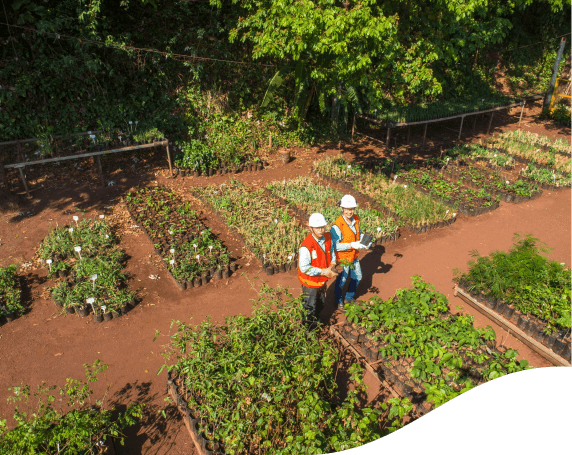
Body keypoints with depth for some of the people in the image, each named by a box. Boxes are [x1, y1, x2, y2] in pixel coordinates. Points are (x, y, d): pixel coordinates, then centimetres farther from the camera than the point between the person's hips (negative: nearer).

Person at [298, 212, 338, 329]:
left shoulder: (327, 238, -9)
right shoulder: (306, 246, -32)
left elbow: (331, 252, 11)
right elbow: (304, 267, -30)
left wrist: (332, 263, -8)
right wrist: (323, 272, -28)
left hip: (322, 280, 7)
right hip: (310, 283, -7)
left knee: (321, 304, 29)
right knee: (310, 308, 13)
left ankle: (316, 322, 57)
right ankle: (308, 329, 39)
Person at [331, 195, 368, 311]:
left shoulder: (355, 219, -6)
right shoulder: (337, 226, -29)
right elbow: (335, 245, -28)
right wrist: (351, 245, -34)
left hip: (354, 256, 7)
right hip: (342, 258, -7)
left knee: (357, 277, 24)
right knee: (341, 281, 13)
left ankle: (349, 298, 50)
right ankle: (339, 302, 40)